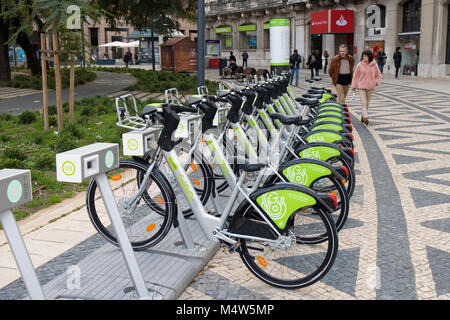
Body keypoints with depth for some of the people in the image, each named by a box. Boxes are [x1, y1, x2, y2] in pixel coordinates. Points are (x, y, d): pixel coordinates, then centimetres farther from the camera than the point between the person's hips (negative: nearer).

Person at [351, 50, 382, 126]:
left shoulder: (374, 65, -2)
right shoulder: (360, 65, -5)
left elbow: (378, 75, 10)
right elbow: (356, 76, 3)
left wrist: (376, 82, -7)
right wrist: (354, 86, 3)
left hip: (371, 87, 2)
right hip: (361, 86, -2)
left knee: (367, 103, 11)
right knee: (363, 102, -11)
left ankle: (363, 116, 26)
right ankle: (365, 117, -17)